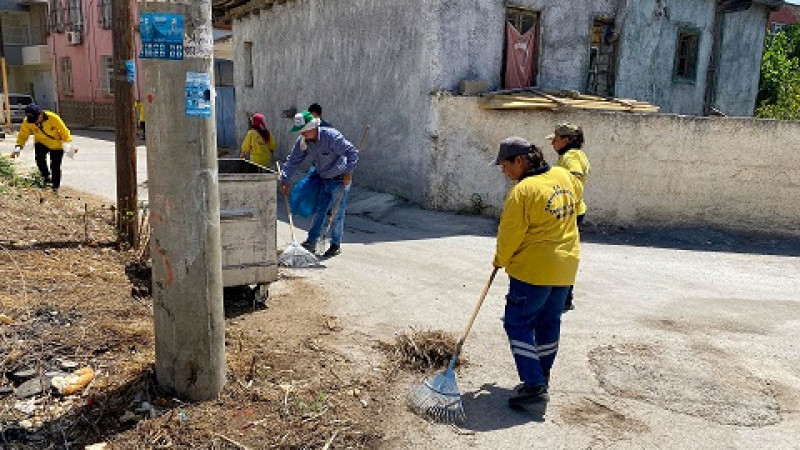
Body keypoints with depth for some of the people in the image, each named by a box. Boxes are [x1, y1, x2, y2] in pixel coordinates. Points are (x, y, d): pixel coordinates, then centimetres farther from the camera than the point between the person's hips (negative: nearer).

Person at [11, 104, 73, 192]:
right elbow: (23, 135, -10)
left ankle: (55, 187, 14)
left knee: (55, 167, -2)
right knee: (39, 159, -23)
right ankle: (46, 177, -1)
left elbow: (64, 131, -18)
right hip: (41, 143, 3)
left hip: (56, 145, -3)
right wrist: (18, 146, -25)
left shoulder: (53, 118, -28)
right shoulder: (27, 122, -19)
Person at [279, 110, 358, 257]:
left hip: (340, 180, -6)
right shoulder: (302, 141, -6)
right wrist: (285, 180, -4)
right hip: (323, 179, 6)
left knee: (337, 214, 1)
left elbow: (352, 152, -21)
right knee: (319, 211, 6)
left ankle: (336, 245, 14)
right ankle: (311, 242, 13)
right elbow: (293, 160, 0)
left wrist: (348, 172, -24)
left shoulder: (332, 136, -25)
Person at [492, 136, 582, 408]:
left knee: (518, 323, 1)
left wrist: (500, 260, 3)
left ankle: (534, 385, -2)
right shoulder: (563, 176, 3)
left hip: (534, 268, -8)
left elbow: (509, 235, -14)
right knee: (549, 321, 18)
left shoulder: (522, 191, -20)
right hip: (566, 266, 8)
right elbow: (576, 197, 26)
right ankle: (543, 375, 31)